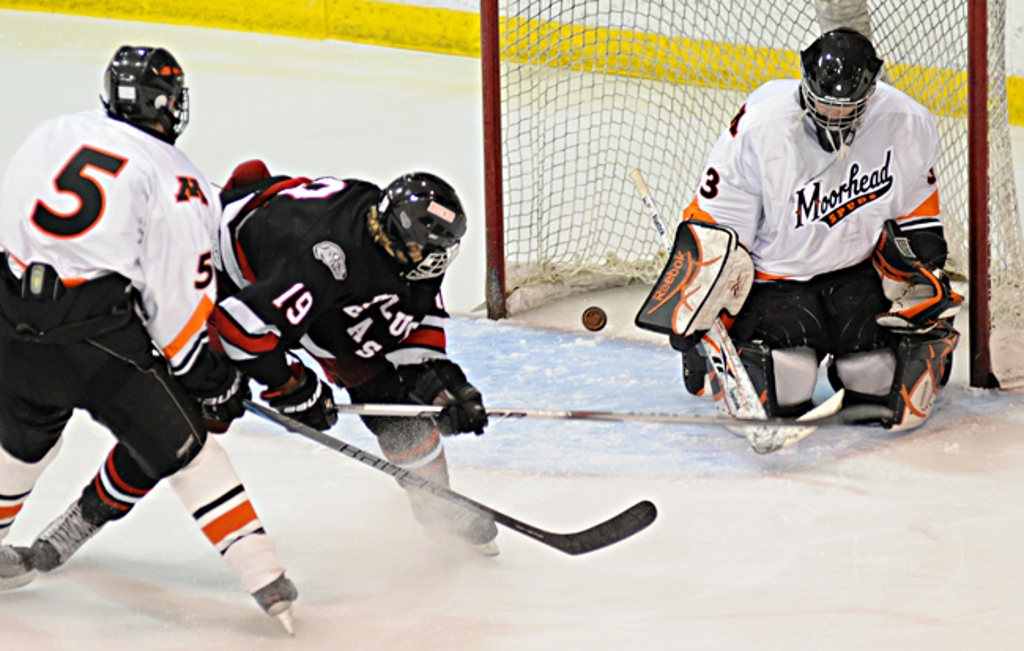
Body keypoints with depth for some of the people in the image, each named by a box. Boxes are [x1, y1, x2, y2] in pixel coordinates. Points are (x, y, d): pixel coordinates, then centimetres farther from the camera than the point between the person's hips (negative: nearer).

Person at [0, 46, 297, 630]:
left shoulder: (54, 135, 14)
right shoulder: (178, 186, -2)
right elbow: (179, 300, -5)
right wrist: (212, 377, 8)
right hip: (97, 335, -5)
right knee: (179, 444, 4)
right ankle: (262, 573, 0)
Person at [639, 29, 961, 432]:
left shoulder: (905, 125, -11)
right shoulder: (759, 130, -20)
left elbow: (915, 213, 6)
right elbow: (714, 231, -13)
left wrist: (924, 292, -2)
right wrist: (696, 324, -16)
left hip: (858, 272, 3)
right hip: (775, 280, -3)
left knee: (882, 378, -15)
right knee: (784, 388, -22)